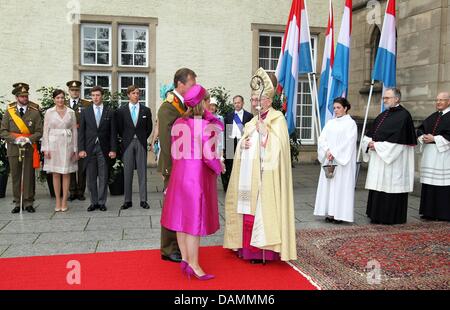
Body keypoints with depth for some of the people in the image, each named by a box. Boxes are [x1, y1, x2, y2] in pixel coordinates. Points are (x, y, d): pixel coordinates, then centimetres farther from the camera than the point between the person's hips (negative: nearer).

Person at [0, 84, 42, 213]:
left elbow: (39, 132, 3)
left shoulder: (35, 112, 5)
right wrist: (15, 138, -11)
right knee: (16, 177, 4)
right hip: (13, 149, 1)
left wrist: (28, 139, -13)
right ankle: (18, 203, 13)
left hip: (29, 149, 0)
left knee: (29, 177, 0)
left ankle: (28, 203, 9)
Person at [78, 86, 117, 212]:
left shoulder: (110, 112, 3)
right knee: (91, 177, 5)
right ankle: (94, 202, 14)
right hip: (89, 148, 1)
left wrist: (113, 149, -4)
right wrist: (81, 149, -3)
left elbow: (113, 133, 2)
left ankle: (102, 202, 12)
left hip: (104, 148, -1)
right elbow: (81, 132, 4)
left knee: (103, 177, 3)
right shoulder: (85, 112, 6)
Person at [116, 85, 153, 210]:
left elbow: (149, 127, 11)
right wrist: (126, 139, 6)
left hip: (141, 143, 0)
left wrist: (143, 138, 8)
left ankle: (143, 200, 6)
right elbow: (119, 128, 8)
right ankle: (128, 200, 8)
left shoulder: (146, 110, 6)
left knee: (142, 172, 2)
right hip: (127, 143, 0)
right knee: (127, 173, 2)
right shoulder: (121, 111, 4)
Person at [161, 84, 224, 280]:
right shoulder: (207, 125, -15)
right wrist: (219, 168, -1)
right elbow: (209, 156, -17)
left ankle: (185, 259, 22)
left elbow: (174, 152, 9)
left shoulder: (178, 123, 4)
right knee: (195, 217, 1)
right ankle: (193, 264, 8)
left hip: (180, 174, 6)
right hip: (198, 175, -6)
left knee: (182, 216, 12)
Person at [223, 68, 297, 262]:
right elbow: (244, 145, 21)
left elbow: (277, 146, -13)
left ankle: (263, 249, -1)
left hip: (265, 176, -7)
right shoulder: (253, 121, 19)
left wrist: (265, 132, -19)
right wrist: (241, 143, 0)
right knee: (249, 209, 7)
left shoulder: (277, 119, -4)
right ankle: (249, 246, 15)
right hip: (249, 174, 7)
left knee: (263, 208, -7)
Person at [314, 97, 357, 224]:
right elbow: (322, 139, 6)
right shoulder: (330, 123, 13)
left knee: (341, 184, -4)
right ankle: (330, 212, 9)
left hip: (342, 161, -5)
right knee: (328, 184, 4)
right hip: (329, 160, 6)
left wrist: (334, 153, -16)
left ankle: (340, 213, 0)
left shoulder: (350, 123, -2)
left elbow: (348, 142, -12)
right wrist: (327, 151, -11)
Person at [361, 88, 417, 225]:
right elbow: (370, 134, 17)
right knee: (378, 186, 9)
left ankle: (391, 217, 8)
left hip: (393, 159, -8)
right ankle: (377, 215, 18)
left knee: (390, 186, -3)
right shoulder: (383, 115, 16)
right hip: (378, 158, 8)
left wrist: (378, 145, -15)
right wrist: (370, 142, -4)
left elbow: (398, 139, -17)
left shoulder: (403, 115, -9)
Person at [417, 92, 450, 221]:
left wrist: (435, 138, -16)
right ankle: (430, 212, 13)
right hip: (429, 153, 7)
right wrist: (423, 137, -3)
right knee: (429, 184, 7)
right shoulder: (432, 117, 18)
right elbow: (420, 129, 16)